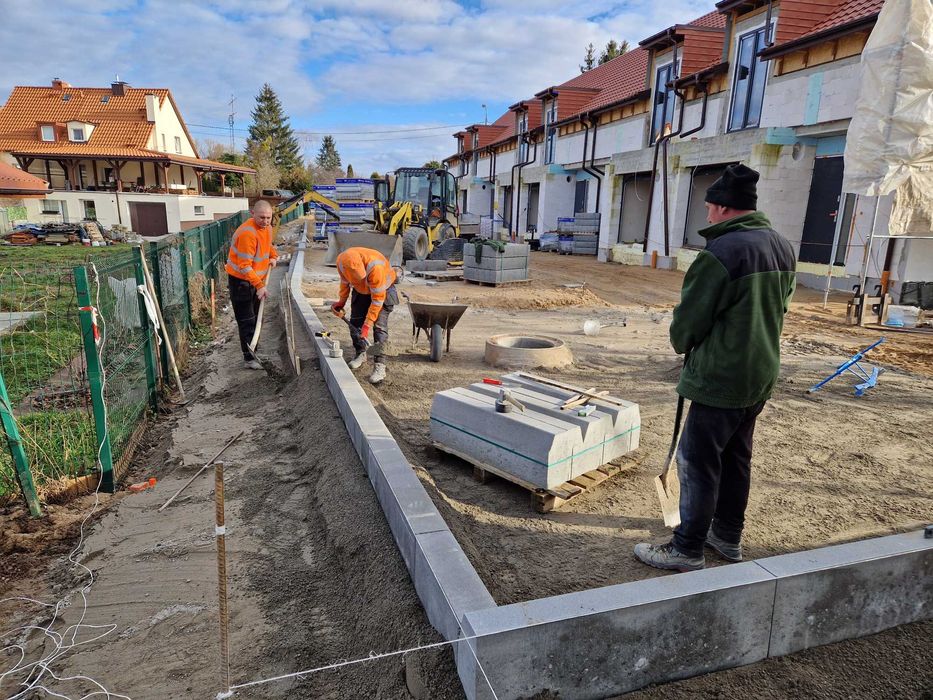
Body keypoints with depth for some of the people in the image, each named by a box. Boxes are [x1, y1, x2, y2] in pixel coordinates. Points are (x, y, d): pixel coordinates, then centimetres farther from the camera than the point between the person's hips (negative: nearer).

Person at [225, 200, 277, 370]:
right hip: (240, 280, -9)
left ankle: (254, 350, 31)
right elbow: (244, 266, -29)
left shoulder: (266, 226, -1)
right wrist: (260, 286, -33)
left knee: (255, 316, 18)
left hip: (257, 278, 9)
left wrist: (273, 256, 4)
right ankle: (249, 358, 1)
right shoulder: (247, 233, -29)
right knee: (246, 320, -5)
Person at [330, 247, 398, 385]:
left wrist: (367, 324, -32)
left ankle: (379, 366, -16)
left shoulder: (375, 266, -42)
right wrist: (342, 301, -3)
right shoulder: (342, 261, -25)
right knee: (355, 322, 2)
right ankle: (361, 354, 22)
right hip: (361, 290, 6)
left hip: (382, 290, -5)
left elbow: (377, 299, -34)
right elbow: (344, 281, 1)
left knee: (379, 326, -16)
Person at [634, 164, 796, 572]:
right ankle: (728, 536, 34)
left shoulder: (720, 253, -20)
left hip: (720, 378, -9)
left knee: (698, 462, 2)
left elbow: (687, 320, -14)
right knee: (736, 458, 20)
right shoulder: (782, 247, 8)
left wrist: (683, 345, 6)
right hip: (761, 375, 9)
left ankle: (687, 549, 13)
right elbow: (778, 309, 15)